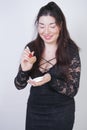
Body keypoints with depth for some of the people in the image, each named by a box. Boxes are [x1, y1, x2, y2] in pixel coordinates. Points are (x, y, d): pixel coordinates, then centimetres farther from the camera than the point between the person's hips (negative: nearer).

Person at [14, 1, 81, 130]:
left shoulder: (71, 50, -15)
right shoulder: (31, 48, -8)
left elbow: (73, 90, -12)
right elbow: (19, 85, -4)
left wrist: (51, 80, -29)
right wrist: (24, 70, -24)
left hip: (61, 113, -2)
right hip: (35, 110, 2)